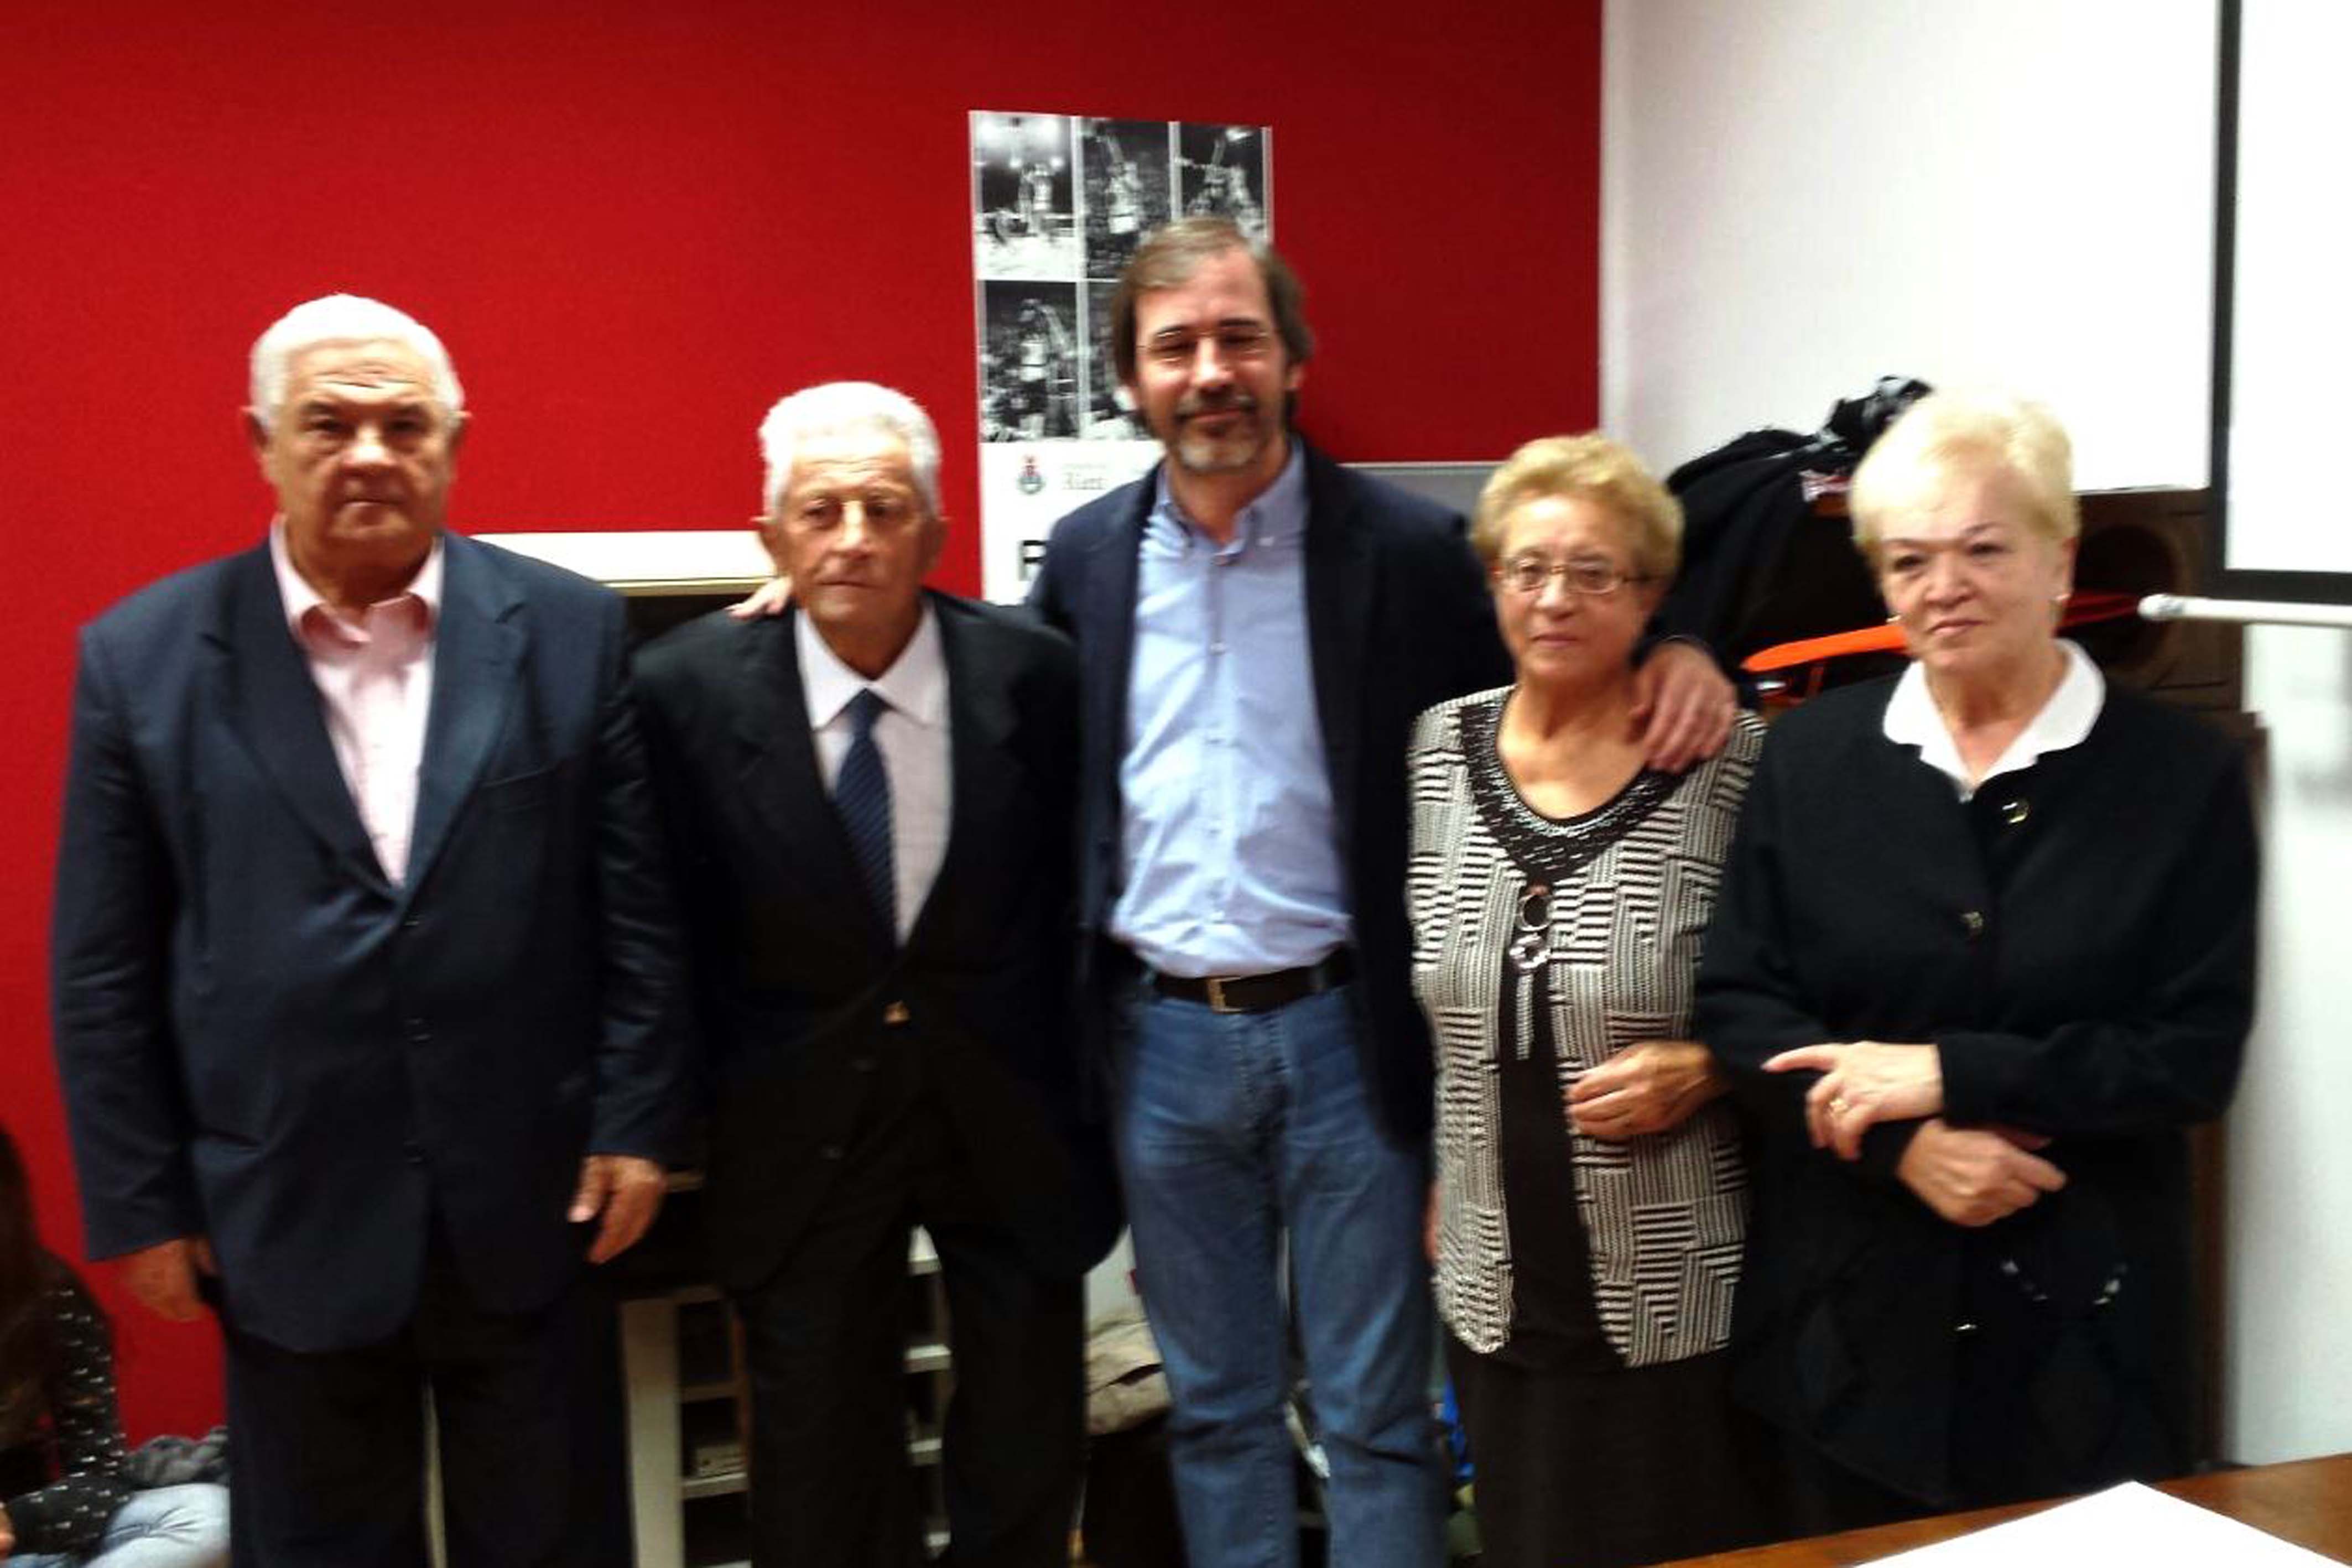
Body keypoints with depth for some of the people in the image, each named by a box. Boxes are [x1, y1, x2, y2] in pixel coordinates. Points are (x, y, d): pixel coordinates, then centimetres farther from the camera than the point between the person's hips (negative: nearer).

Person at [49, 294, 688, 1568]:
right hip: (285, 1218, 0)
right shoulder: (143, 656, -4)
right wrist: (139, 1204, 0)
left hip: (528, 1199, 1)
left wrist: (634, 1124, -2)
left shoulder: (569, 629, -3)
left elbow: (635, 907, 0)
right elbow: (106, 973, -1)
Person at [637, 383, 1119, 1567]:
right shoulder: (688, 689, -13)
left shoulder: (1033, 672, -11)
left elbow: (1066, 891, 1)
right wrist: (721, 1096, -2)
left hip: (1007, 1114, 1)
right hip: (799, 1125, 0)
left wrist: (1078, 1087, 3)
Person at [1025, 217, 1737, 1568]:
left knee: (1377, 1419, 8)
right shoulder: (1087, 556, 4)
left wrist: (1679, 654, -17)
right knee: (1216, 1409, 17)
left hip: (1342, 1036, -3)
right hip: (1162, 1043, 3)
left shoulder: (1406, 546, -6)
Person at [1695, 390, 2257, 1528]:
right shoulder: (1809, 755, 2)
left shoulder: (2181, 774, -3)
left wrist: (1951, 1073, -18)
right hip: (1852, 1309, 2)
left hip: (2082, 1319, -1)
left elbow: (2197, 1053, -8)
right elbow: (1735, 1003, -2)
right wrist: (1904, 1142, -17)